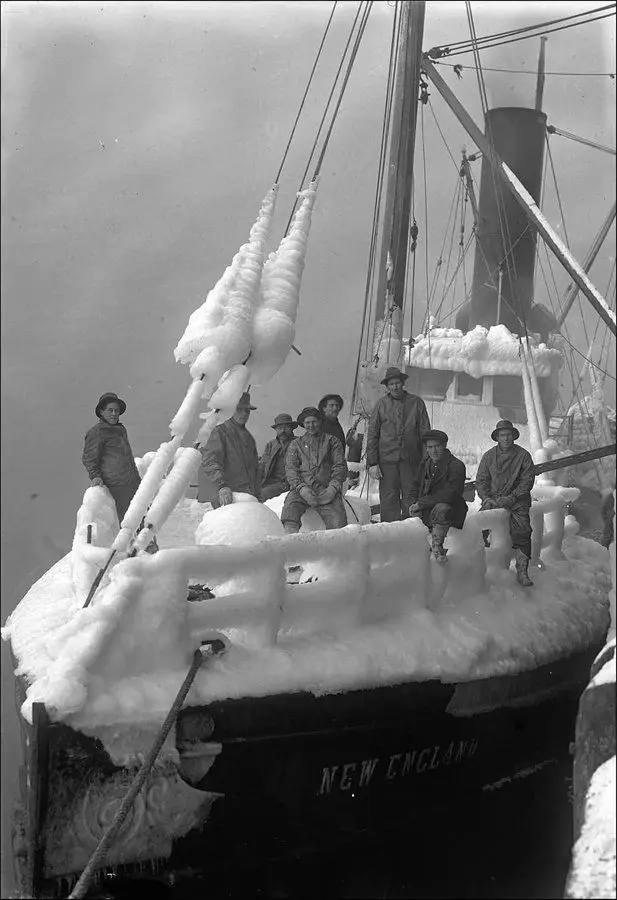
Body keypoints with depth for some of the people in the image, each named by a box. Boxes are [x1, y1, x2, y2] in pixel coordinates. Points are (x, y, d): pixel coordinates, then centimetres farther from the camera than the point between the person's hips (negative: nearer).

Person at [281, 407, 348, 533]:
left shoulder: (332, 441, 22)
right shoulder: (296, 444, 24)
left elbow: (340, 466, 11)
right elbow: (291, 470, 11)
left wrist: (332, 488, -9)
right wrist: (302, 488, -10)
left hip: (326, 490, 0)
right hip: (302, 488, 0)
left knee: (337, 523, -30)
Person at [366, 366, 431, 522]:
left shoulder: (416, 403, 7)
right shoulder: (381, 405, 7)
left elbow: (425, 432, 9)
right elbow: (372, 435, 7)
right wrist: (372, 463, 0)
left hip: (411, 460, 0)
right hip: (387, 459, 0)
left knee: (411, 498, 0)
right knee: (388, 499, -2)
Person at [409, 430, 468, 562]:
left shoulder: (456, 466, -14)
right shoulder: (425, 463, 10)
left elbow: (450, 495, -23)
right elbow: (416, 486, 23)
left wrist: (421, 503, -21)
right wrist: (414, 503, 1)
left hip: (451, 510, -7)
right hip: (425, 512, 7)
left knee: (440, 508, -38)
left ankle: (437, 545, -24)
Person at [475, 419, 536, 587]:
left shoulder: (523, 455, 3)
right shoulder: (489, 456, 9)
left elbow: (527, 481, -2)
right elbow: (481, 480, 9)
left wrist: (511, 498, -13)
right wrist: (486, 498, -9)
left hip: (517, 499, -2)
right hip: (492, 499, 2)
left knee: (522, 532, -22)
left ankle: (522, 571, -18)